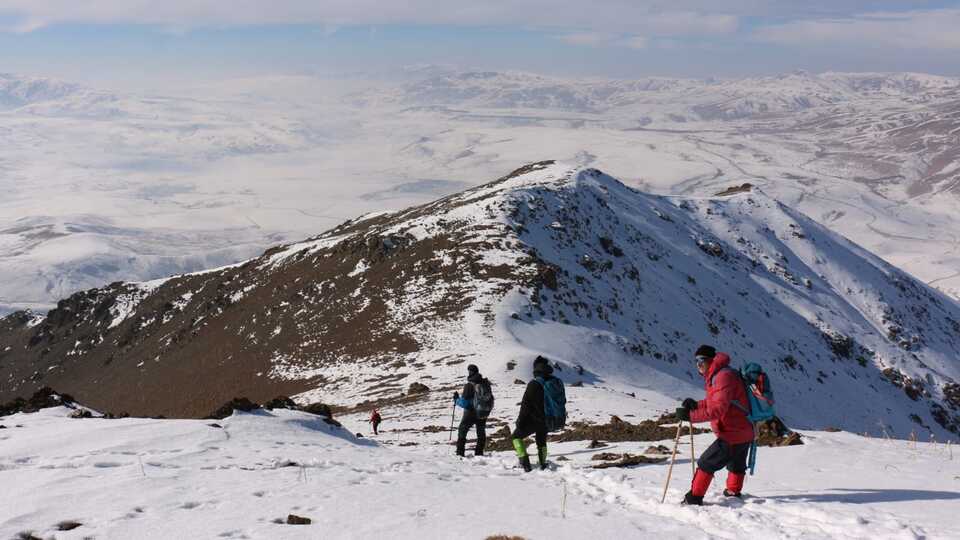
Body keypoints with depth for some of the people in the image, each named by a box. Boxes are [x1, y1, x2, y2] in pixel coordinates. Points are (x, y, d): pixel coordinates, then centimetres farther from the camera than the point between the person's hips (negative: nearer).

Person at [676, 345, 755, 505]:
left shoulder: (724, 376, -21)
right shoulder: (716, 376, 12)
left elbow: (718, 409, -30)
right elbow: (713, 402, 18)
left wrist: (691, 415, -31)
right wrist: (696, 404, 0)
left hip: (732, 436, -10)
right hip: (745, 434, 10)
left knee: (706, 464, -5)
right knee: (736, 466, 29)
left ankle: (694, 499, -2)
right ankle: (733, 492, 47)